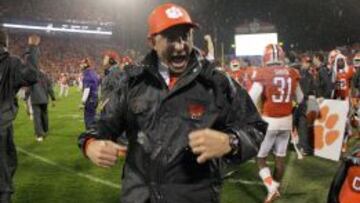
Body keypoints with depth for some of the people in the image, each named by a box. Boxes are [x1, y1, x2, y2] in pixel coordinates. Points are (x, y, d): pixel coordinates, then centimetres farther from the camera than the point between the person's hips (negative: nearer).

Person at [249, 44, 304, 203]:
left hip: (268, 121, -4)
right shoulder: (292, 74, 0)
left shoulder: (263, 74, -14)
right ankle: (275, 187, 26)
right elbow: (299, 99, 13)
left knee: (260, 157, 7)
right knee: (280, 157, 14)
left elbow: (251, 101, -15)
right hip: (286, 120, 5)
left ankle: (272, 188, -7)